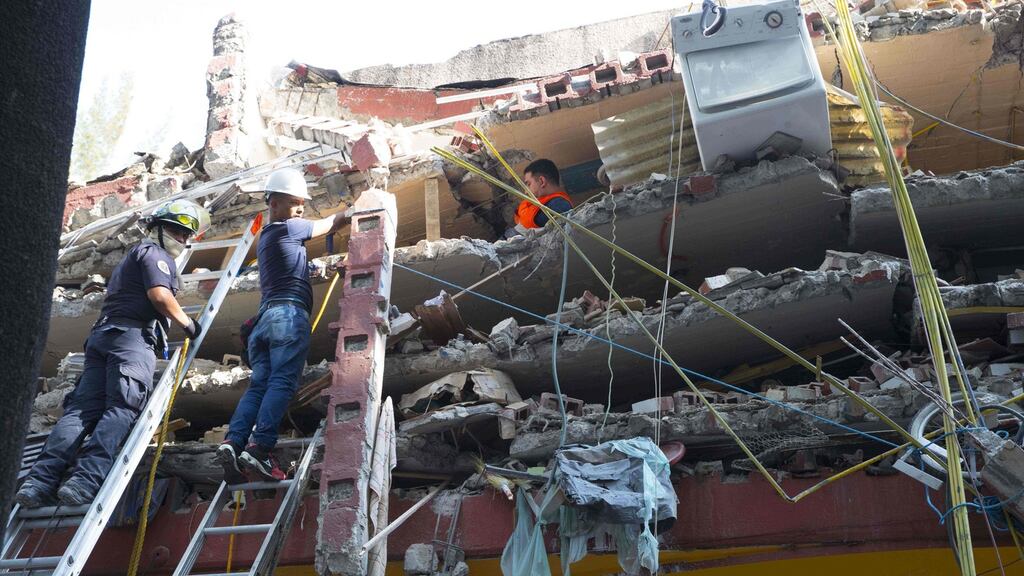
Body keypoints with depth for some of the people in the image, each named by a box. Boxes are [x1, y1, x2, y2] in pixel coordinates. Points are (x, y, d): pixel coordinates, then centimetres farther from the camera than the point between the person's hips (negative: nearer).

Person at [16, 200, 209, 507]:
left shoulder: (131, 257, 36)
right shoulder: (155, 253, 5)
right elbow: (159, 295, -9)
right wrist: (187, 323, 3)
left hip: (101, 333, 9)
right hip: (132, 335, -9)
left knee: (82, 408, -5)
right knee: (122, 409, -19)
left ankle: (41, 478, -20)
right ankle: (86, 479, -35)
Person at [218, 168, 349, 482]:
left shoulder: (265, 237, 28)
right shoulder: (288, 228, 2)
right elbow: (330, 224, 11)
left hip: (264, 317, 8)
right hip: (289, 314, -8)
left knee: (259, 384, -1)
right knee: (282, 383, -16)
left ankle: (233, 441, -19)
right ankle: (260, 448, -27)